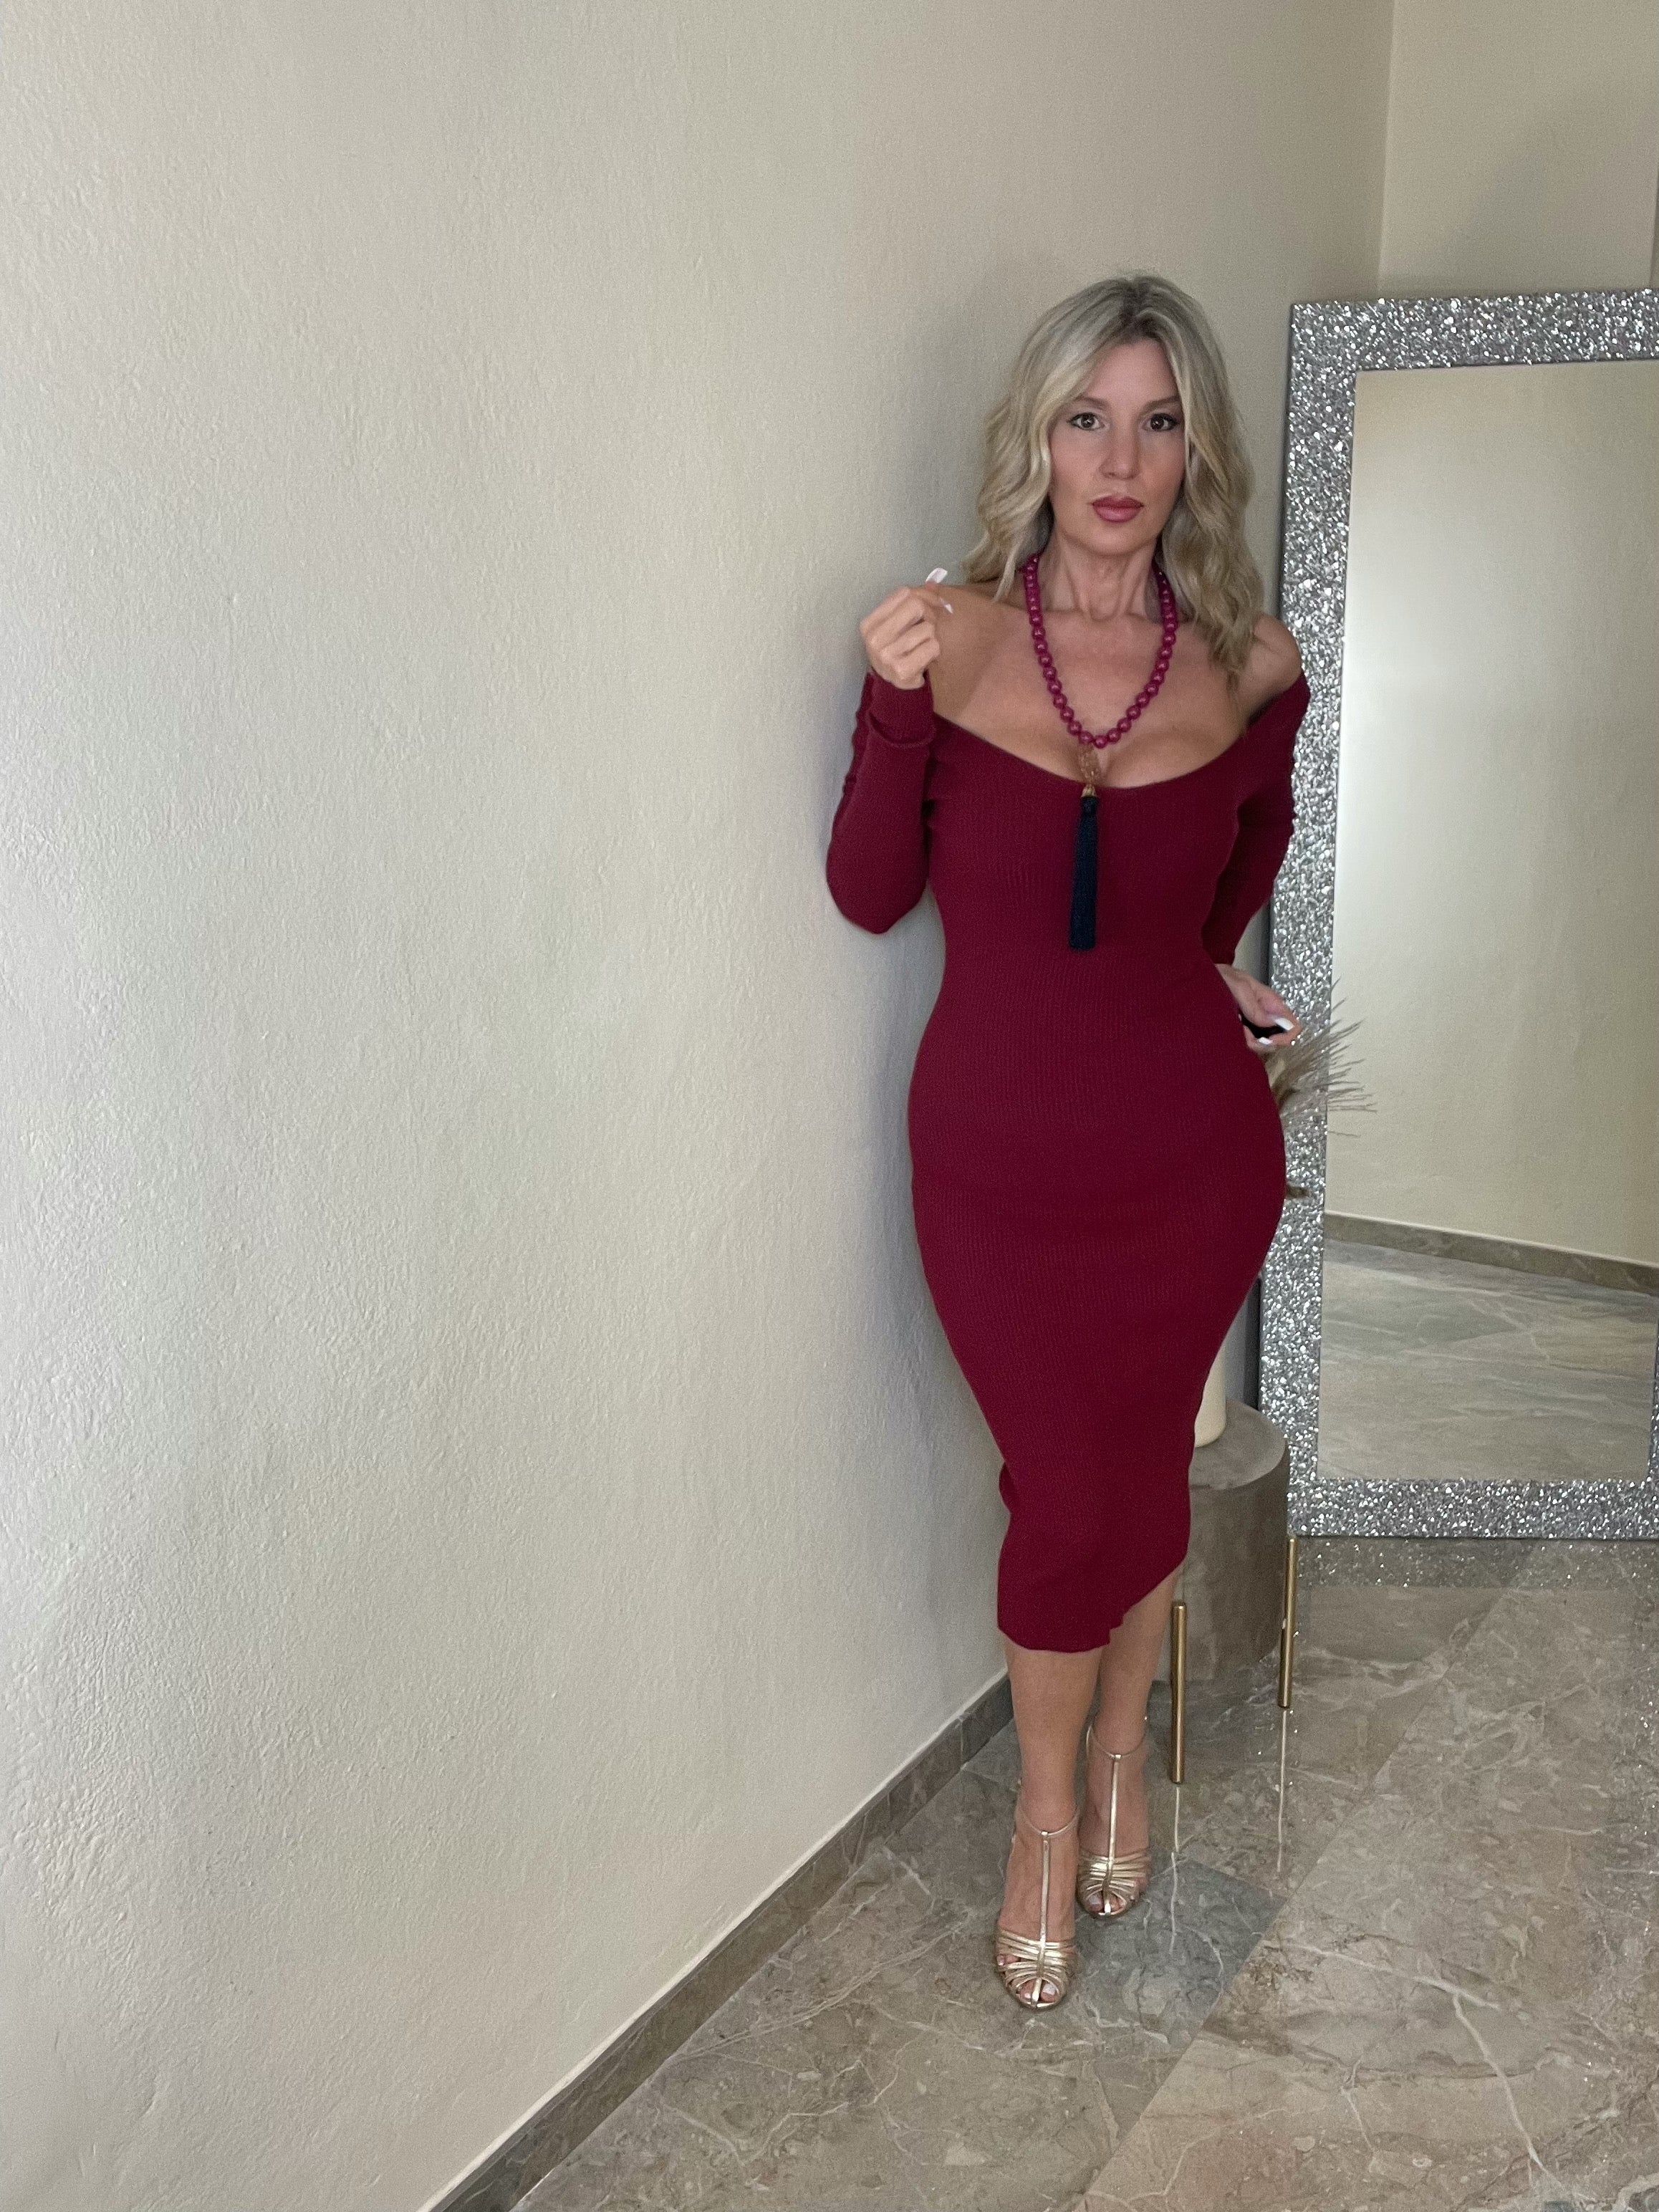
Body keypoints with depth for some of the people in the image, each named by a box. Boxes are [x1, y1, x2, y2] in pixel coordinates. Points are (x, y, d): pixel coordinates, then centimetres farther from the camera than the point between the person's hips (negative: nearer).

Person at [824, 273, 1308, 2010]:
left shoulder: (1249, 664, -5)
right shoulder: (947, 636, -9)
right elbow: (869, 894, -6)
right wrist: (895, 706, -19)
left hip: (1191, 1149, 2)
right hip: (998, 1159, -1)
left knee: (1144, 1470, 17)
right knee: (1069, 1501, 6)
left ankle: (1120, 1755, 46)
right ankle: (1047, 1815, 35)